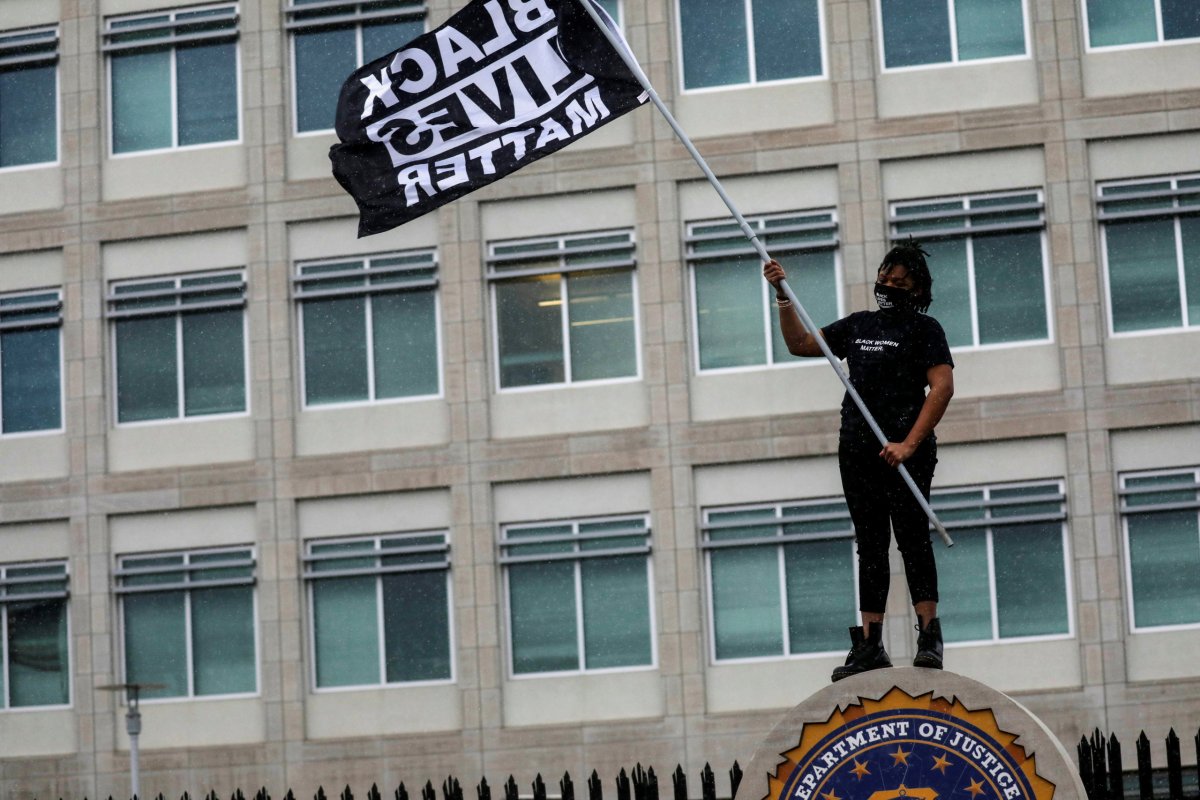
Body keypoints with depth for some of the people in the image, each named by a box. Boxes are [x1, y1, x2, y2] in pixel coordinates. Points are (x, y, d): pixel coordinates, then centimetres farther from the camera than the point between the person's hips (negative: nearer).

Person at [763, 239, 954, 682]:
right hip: (857, 449, 6)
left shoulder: (924, 328, 0)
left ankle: (929, 636, -13)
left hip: (904, 448, -6)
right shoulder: (858, 324, 20)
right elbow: (800, 344, 25)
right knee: (870, 545, 4)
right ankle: (870, 644, 3)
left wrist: (910, 443, -20)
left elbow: (943, 387, -11)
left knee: (912, 536, -11)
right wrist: (783, 296, 12)